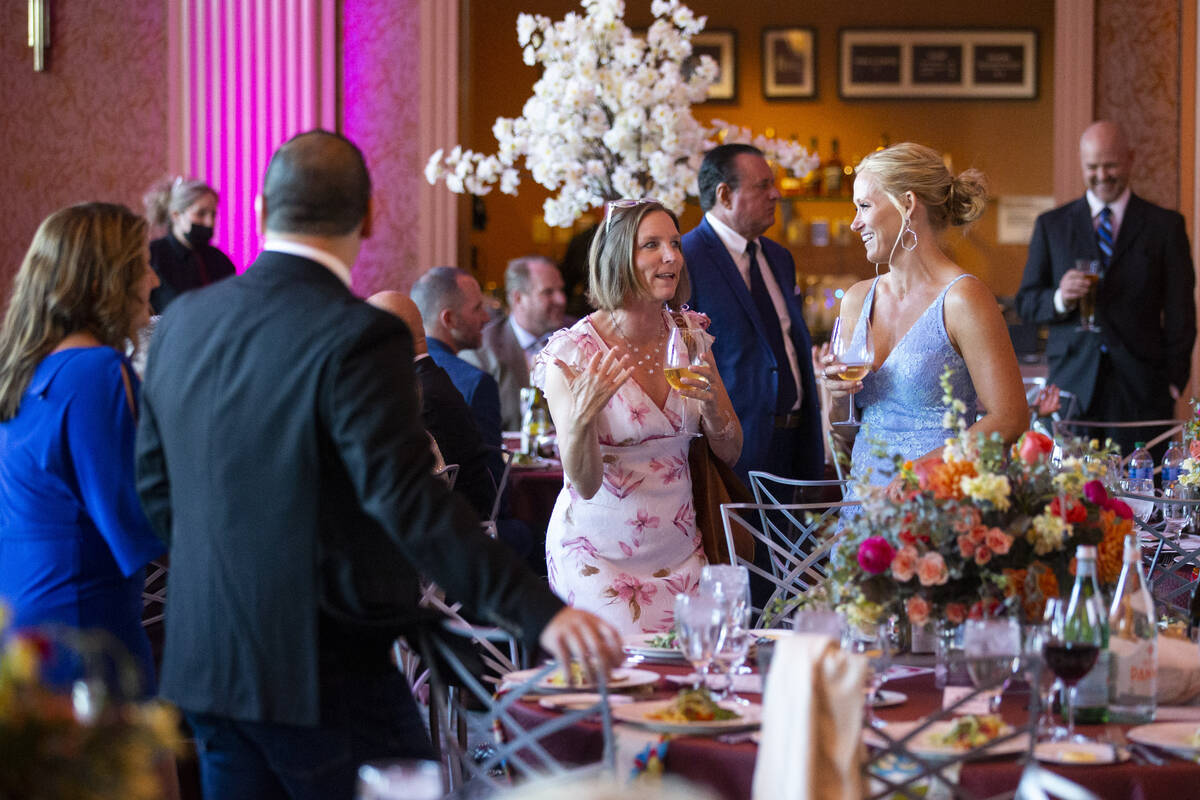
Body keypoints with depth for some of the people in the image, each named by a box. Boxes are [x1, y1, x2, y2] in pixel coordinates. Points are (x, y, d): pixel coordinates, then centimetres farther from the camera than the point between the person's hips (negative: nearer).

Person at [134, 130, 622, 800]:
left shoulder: (182, 321, 5)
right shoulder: (357, 337, -18)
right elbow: (409, 501, -26)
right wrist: (538, 612, -30)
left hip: (205, 663, 7)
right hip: (320, 673, -7)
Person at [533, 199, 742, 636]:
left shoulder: (688, 333, 1)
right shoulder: (574, 352, -14)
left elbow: (730, 452, 6)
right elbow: (585, 483, -16)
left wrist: (712, 401, -15)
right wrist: (582, 416, -35)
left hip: (677, 547, 5)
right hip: (600, 552, -5)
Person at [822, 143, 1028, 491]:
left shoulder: (962, 299, -6)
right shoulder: (858, 299, 13)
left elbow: (1009, 418, -11)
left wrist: (916, 469, -15)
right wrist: (839, 397, 0)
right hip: (865, 498, 5)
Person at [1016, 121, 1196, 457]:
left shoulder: (1165, 225, 8)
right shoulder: (1052, 225, 12)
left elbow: (1180, 313, 7)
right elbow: (1026, 303, 11)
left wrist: (1175, 380, -1)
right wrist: (1059, 299, -11)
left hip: (1140, 390, -1)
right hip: (1072, 384, 1)